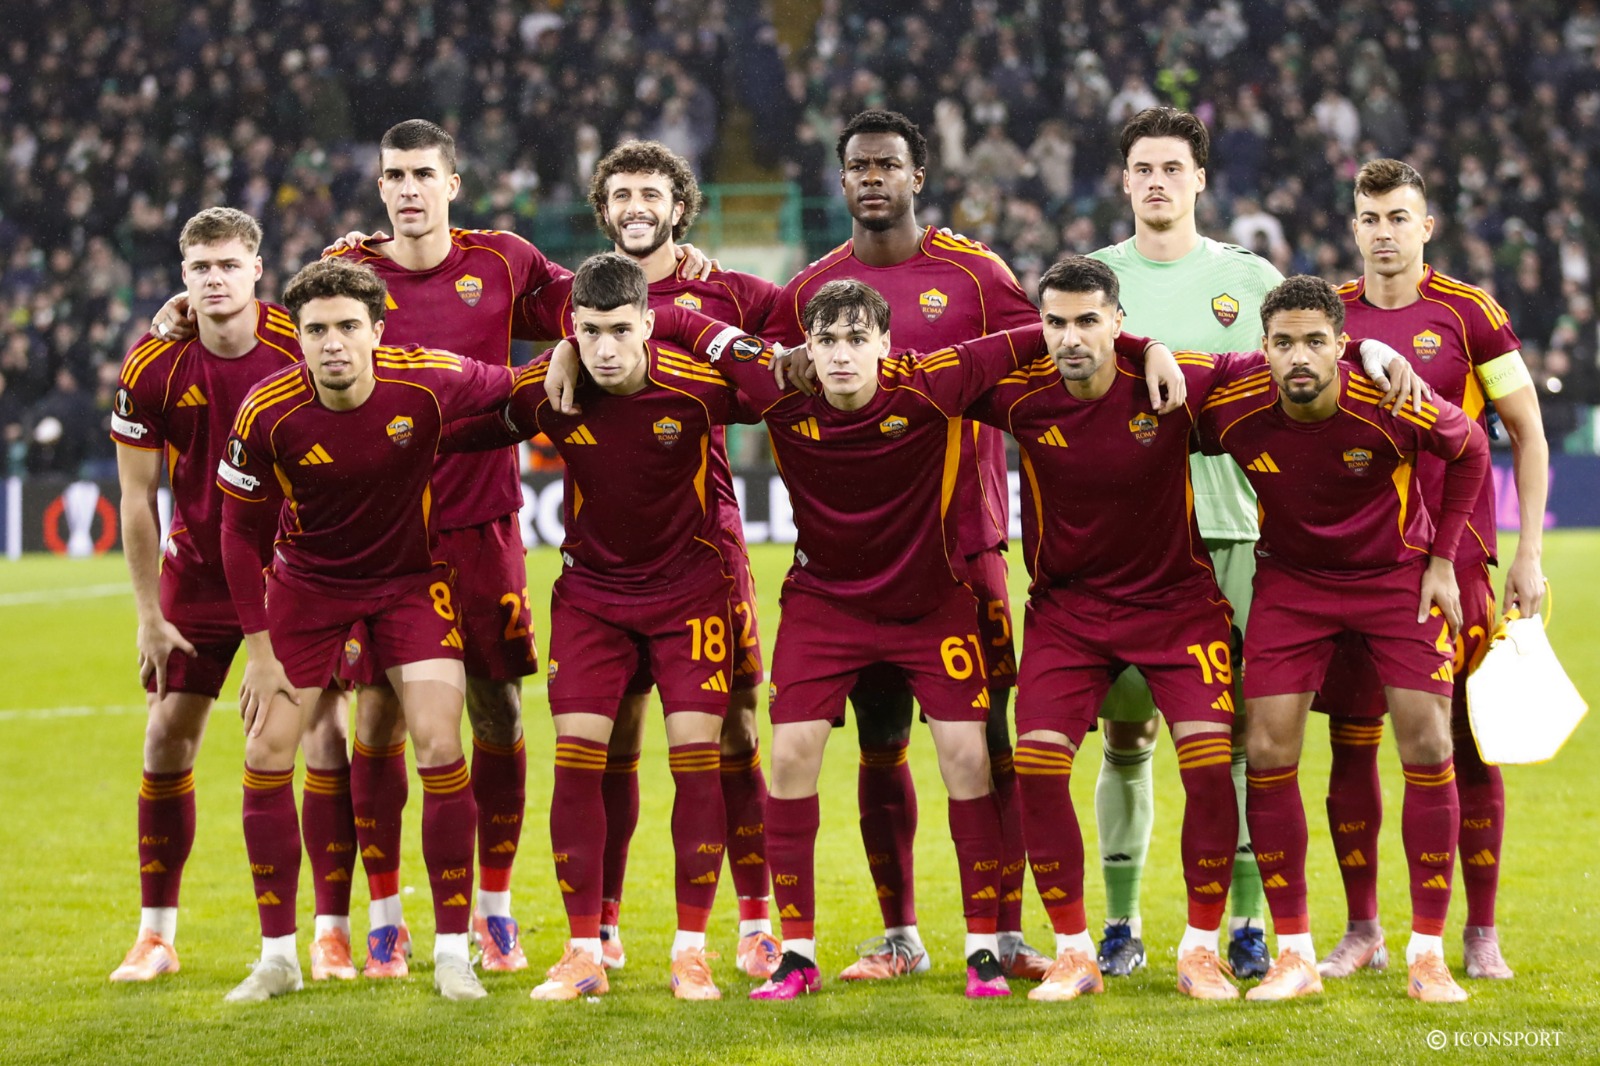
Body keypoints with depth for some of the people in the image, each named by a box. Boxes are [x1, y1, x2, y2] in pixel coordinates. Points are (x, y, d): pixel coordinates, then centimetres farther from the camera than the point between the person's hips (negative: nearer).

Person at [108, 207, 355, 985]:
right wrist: (150, 615, -6)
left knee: (324, 731, -9)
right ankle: (156, 933, 11)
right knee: (167, 738, 0)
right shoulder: (152, 366, -12)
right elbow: (137, 497, -5)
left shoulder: (306, 347, -16)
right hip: (198, 567, 1)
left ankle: (332, 930, -1)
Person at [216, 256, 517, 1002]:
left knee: (439, 747, -12)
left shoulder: (428, 383, -24)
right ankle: (277, 955, 9)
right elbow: (241, 532, -9)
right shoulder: (266, 416, -23)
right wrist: (260, 652, -8)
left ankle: (452, 953, 0)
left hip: (412, 578, -1)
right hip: (307, 582, 1)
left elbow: (519, 391, -1)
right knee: (266, 756, -5)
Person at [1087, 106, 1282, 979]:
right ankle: (1121, 921, 8)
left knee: (1241, 727, -2)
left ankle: (1251, 921, 4)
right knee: (1126, 732, 1)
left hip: (1231, 530, 0)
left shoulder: (1251, 280, 8)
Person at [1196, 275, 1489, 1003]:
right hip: (1290, 579, 1)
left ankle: (1427, 954, 2)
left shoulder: (1394, 406, -26)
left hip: (1399, 576, -1)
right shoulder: (1231, 412, -22)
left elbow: (1470, 450, -5)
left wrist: (1442, 558, -4)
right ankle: (1295, 954, 2)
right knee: (1268, 751, -9)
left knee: (1427, 746, -9)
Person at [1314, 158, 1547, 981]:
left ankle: (1481, 933, 8)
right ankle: (1362, 931, 12)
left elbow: (1527, 433, 4)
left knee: (1470, 744, 0)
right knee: (1351, 744, 2)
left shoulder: (1468, 314, -1)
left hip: (1453, 560, -2)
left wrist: (1529, 555, 0)